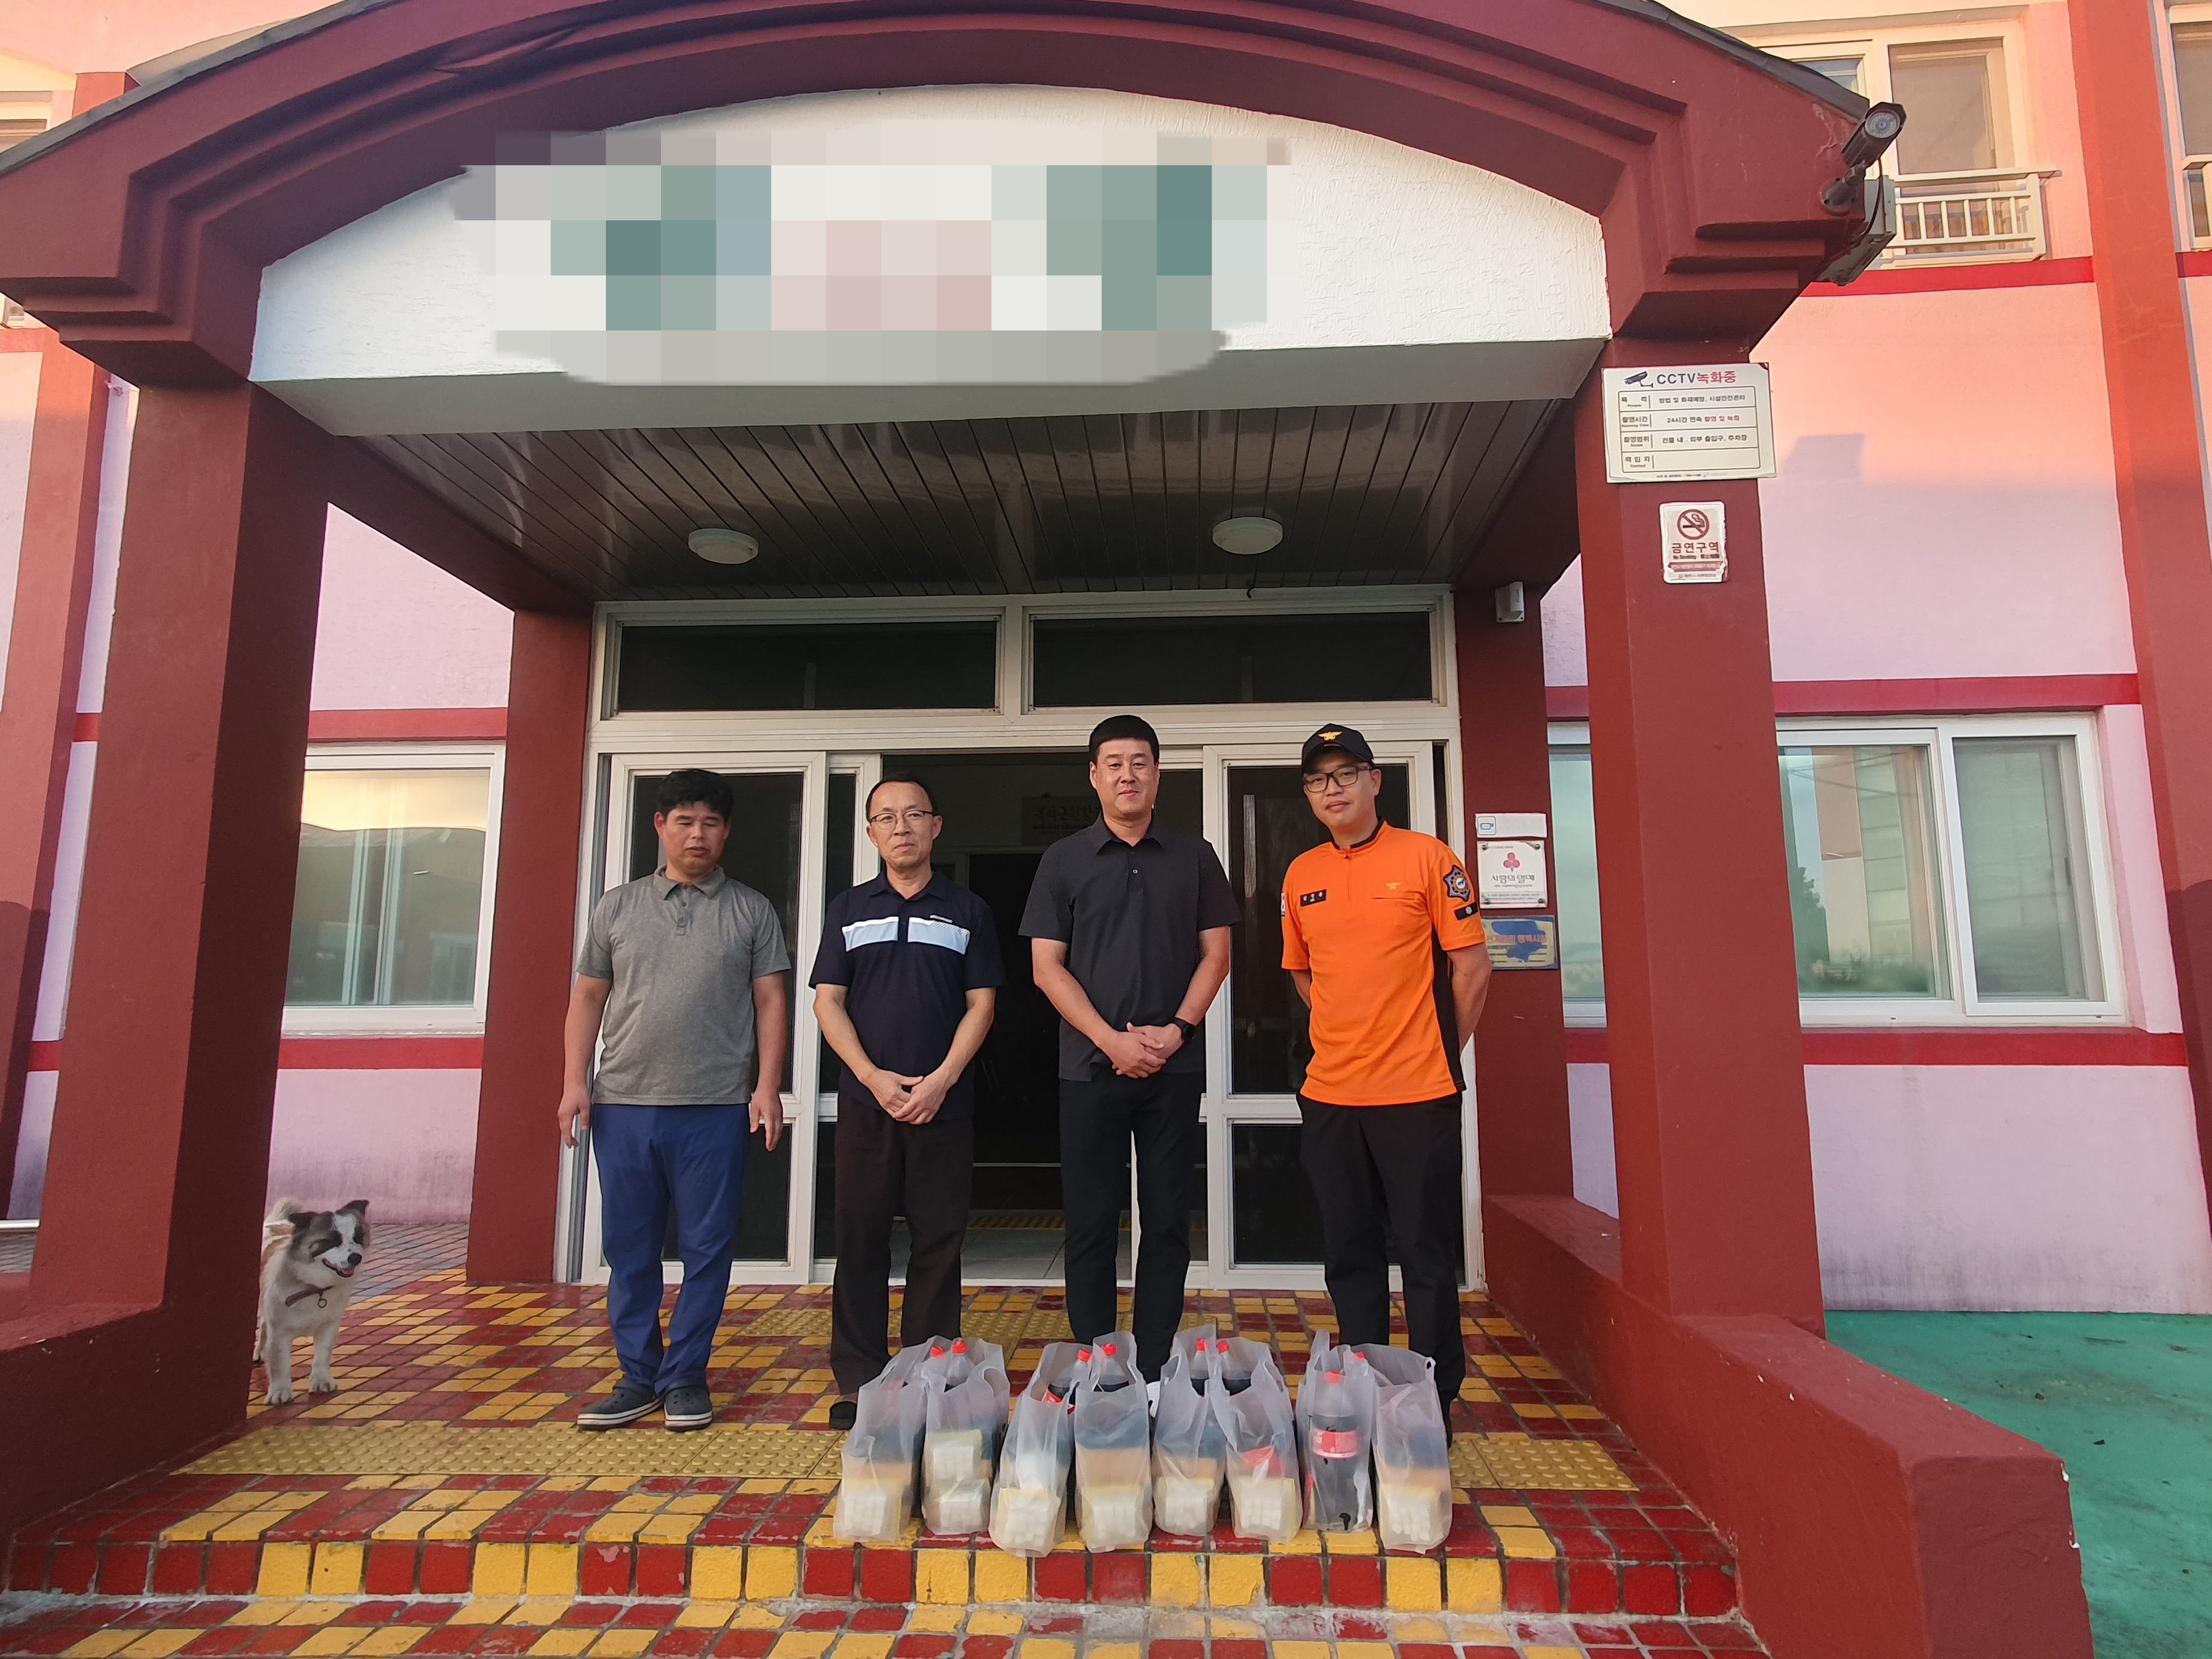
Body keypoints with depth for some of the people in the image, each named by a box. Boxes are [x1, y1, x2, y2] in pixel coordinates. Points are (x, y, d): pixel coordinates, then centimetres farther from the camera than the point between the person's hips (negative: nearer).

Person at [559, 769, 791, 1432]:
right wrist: (576, 1080, 4)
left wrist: (768, 1085, -6)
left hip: (716, 1108, -2)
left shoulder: (752, 911, 6)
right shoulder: (617, 907, 11)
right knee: (628, 1249, 10)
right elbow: (588, 996, 13)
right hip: (623, 1104, 2)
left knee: (707, 1248, 4)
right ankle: (638, 1377, 23)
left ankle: (685, 1376, 18)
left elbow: (770, 1002, 3)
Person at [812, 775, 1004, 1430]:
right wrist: (875, 1077, -8)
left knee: (940, 1241, 3)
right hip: (865, 1099, 1)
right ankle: (858, 1381, 14)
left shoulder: (968, 910, 7)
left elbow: (981, 1003, 2)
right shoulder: (848, 909, 10)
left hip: (944, 1101, -1)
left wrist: (941, 1080, -11)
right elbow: (828, 1001, 5)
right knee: (860, 1237, 4)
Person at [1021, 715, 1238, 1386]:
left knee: (1168, 1222, 6)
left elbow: (1215, 953, 7)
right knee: (1091, 1223, 5)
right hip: (1090, 1066, -1)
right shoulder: (1064, 859, 5)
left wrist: (1176, 1029, -8)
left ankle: (1155, 1370, 17)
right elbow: (1047, 966, 0)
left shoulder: (1193, 856, 8)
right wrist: (1110, 1039, -10)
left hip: (1174, 1066, 1)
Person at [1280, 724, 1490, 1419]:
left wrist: (1440, 1051, 1)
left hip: (1416, 1093, -4)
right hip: (1329, 1094, 4)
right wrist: (1348, 1035, 12)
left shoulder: (1426, 857, -4)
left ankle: (1434, 1401, 19)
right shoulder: (1300, 875, 8)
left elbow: (1472, 965, -2)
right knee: (1349, 1255, 12)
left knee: (1427, 1252, 5)